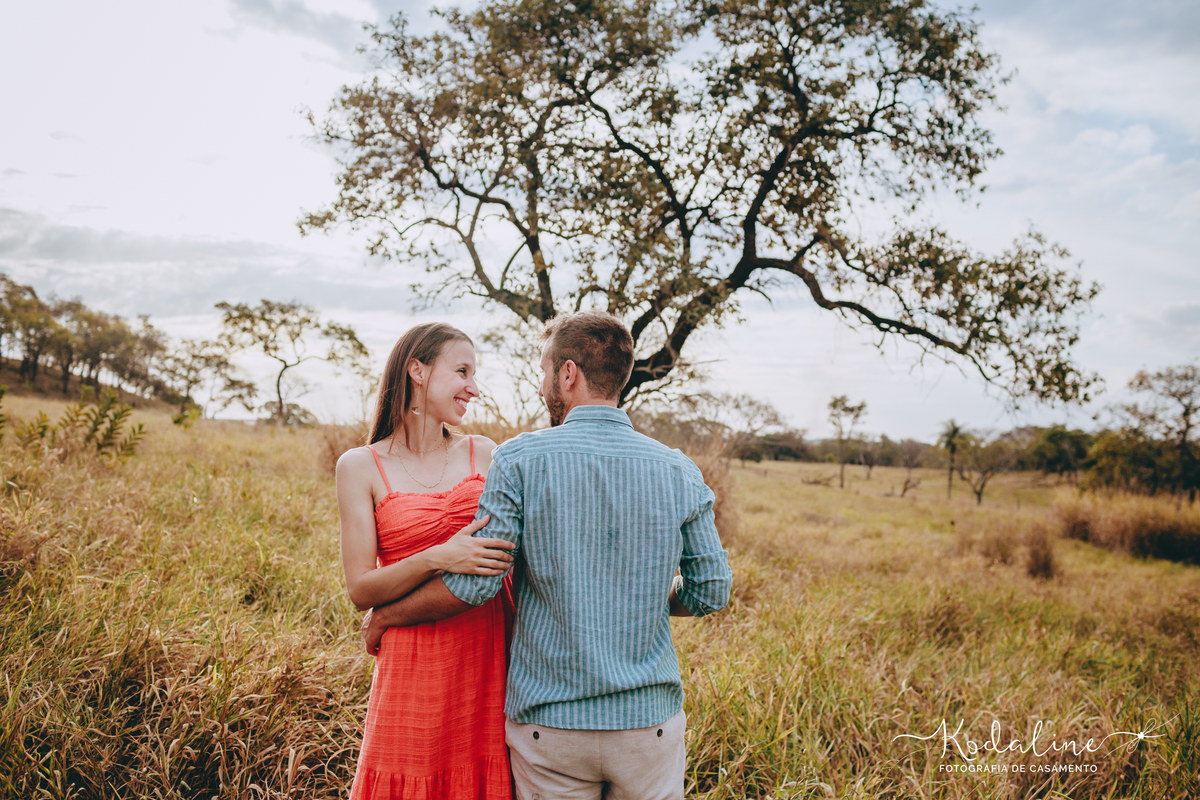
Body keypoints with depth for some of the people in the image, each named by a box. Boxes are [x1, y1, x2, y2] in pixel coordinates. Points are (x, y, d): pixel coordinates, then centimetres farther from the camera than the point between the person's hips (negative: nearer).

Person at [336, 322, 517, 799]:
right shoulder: (360, 466, 0)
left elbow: (515, 559, 10)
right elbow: (361, 589, -5)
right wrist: (437, 559, -21)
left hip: (490, 663, 2)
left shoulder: (484, 455, 7)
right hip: (413, 669, -2)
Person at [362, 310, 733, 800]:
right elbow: (711, 592, 1)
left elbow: (472, 584, -13)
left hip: (549, 722, -2)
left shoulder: (520, 460, -12)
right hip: (650, 722, 2)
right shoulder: (678, 471, -4)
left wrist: (384, 617, 4)